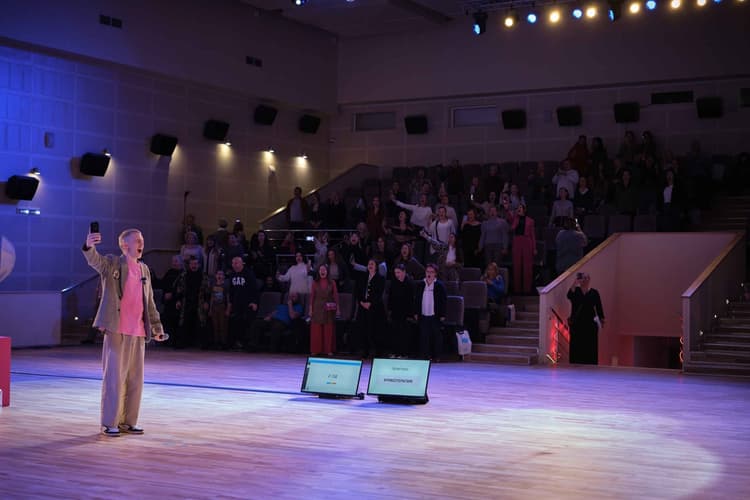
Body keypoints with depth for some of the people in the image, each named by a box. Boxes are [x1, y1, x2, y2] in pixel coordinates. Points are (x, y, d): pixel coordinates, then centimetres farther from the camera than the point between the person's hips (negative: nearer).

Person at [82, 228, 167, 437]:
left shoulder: (144, 270, 15)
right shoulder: (112, 263, -2)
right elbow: (95, 260, -24)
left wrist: (157, 327, 18)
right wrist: (89, 246, -45)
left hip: (138, 333, 6)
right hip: (116, 330, -6)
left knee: (135, 379, 9)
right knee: (114, 377, -4)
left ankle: (128, 421, 18)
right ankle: (109, 423, 4)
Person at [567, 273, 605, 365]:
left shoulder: (594, 292, 6)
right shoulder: (575, 290, 5)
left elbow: (599, 307, 4)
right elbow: (569, 296, -18)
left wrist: (602, 319, -4)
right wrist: (574, 284, -26)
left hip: (590, 323, 0)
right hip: (576, 323, 0)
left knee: (590, 346, -2)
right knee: (577, 346, -3)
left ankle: (590, 364, 2)